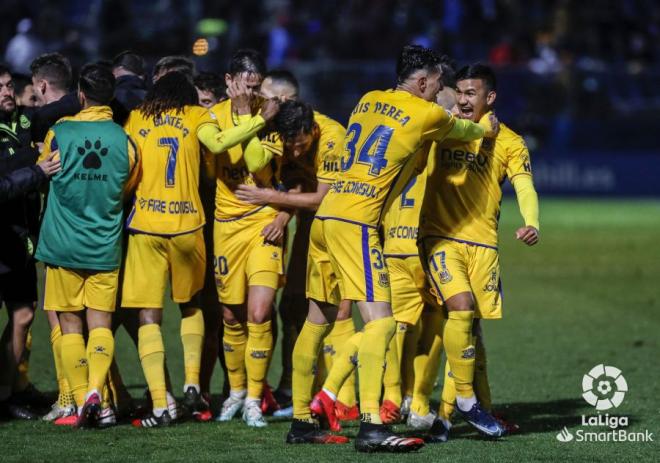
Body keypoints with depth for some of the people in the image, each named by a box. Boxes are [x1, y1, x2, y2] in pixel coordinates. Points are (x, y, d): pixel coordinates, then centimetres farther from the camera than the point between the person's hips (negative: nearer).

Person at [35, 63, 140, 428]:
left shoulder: (59, 133, -7)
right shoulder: (125, 141, -2)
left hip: (63, 245, -1)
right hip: (106, 246, 1)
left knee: (70, 324, 5)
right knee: (100, 322, 3)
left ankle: (81, 402, 0)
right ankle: (95, 388, -18)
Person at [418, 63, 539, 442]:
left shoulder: (509, 143, 5)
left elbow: (525, 187, -6)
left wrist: (531, 224, -25)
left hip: (483, 243, 2)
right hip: (441, 237, -2)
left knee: (471, 325, 0)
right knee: (461, 308, -22)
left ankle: (446, 411, 10)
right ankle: (466, 399, -9)